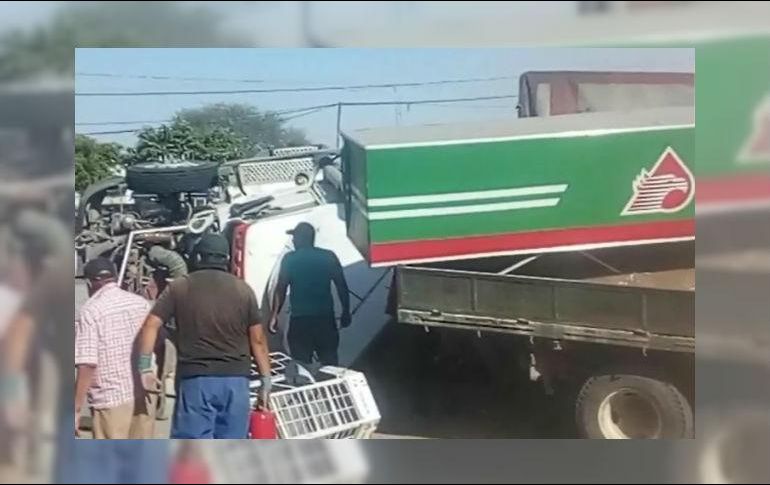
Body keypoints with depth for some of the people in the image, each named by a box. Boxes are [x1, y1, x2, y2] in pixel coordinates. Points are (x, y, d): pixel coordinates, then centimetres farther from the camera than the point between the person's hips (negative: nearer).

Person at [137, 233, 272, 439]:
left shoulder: (179, 287, 5)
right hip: (235, 380, 2)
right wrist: (266, 381, 11)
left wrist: (145, 367, 0)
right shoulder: (243, 290, 7)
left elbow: (151, 325, -3)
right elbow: (258, 340, 6)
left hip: (196, 379, -2)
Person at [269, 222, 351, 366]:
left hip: (300, 320, -2)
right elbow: (342, 286, 5)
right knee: (330, 363, 7)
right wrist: (346, 312, 13)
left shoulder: (290, 259, -2)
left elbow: (281, 289, -4)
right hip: (325, 318, 2)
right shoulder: (329, 257, 5)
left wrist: (274, 315, 2)